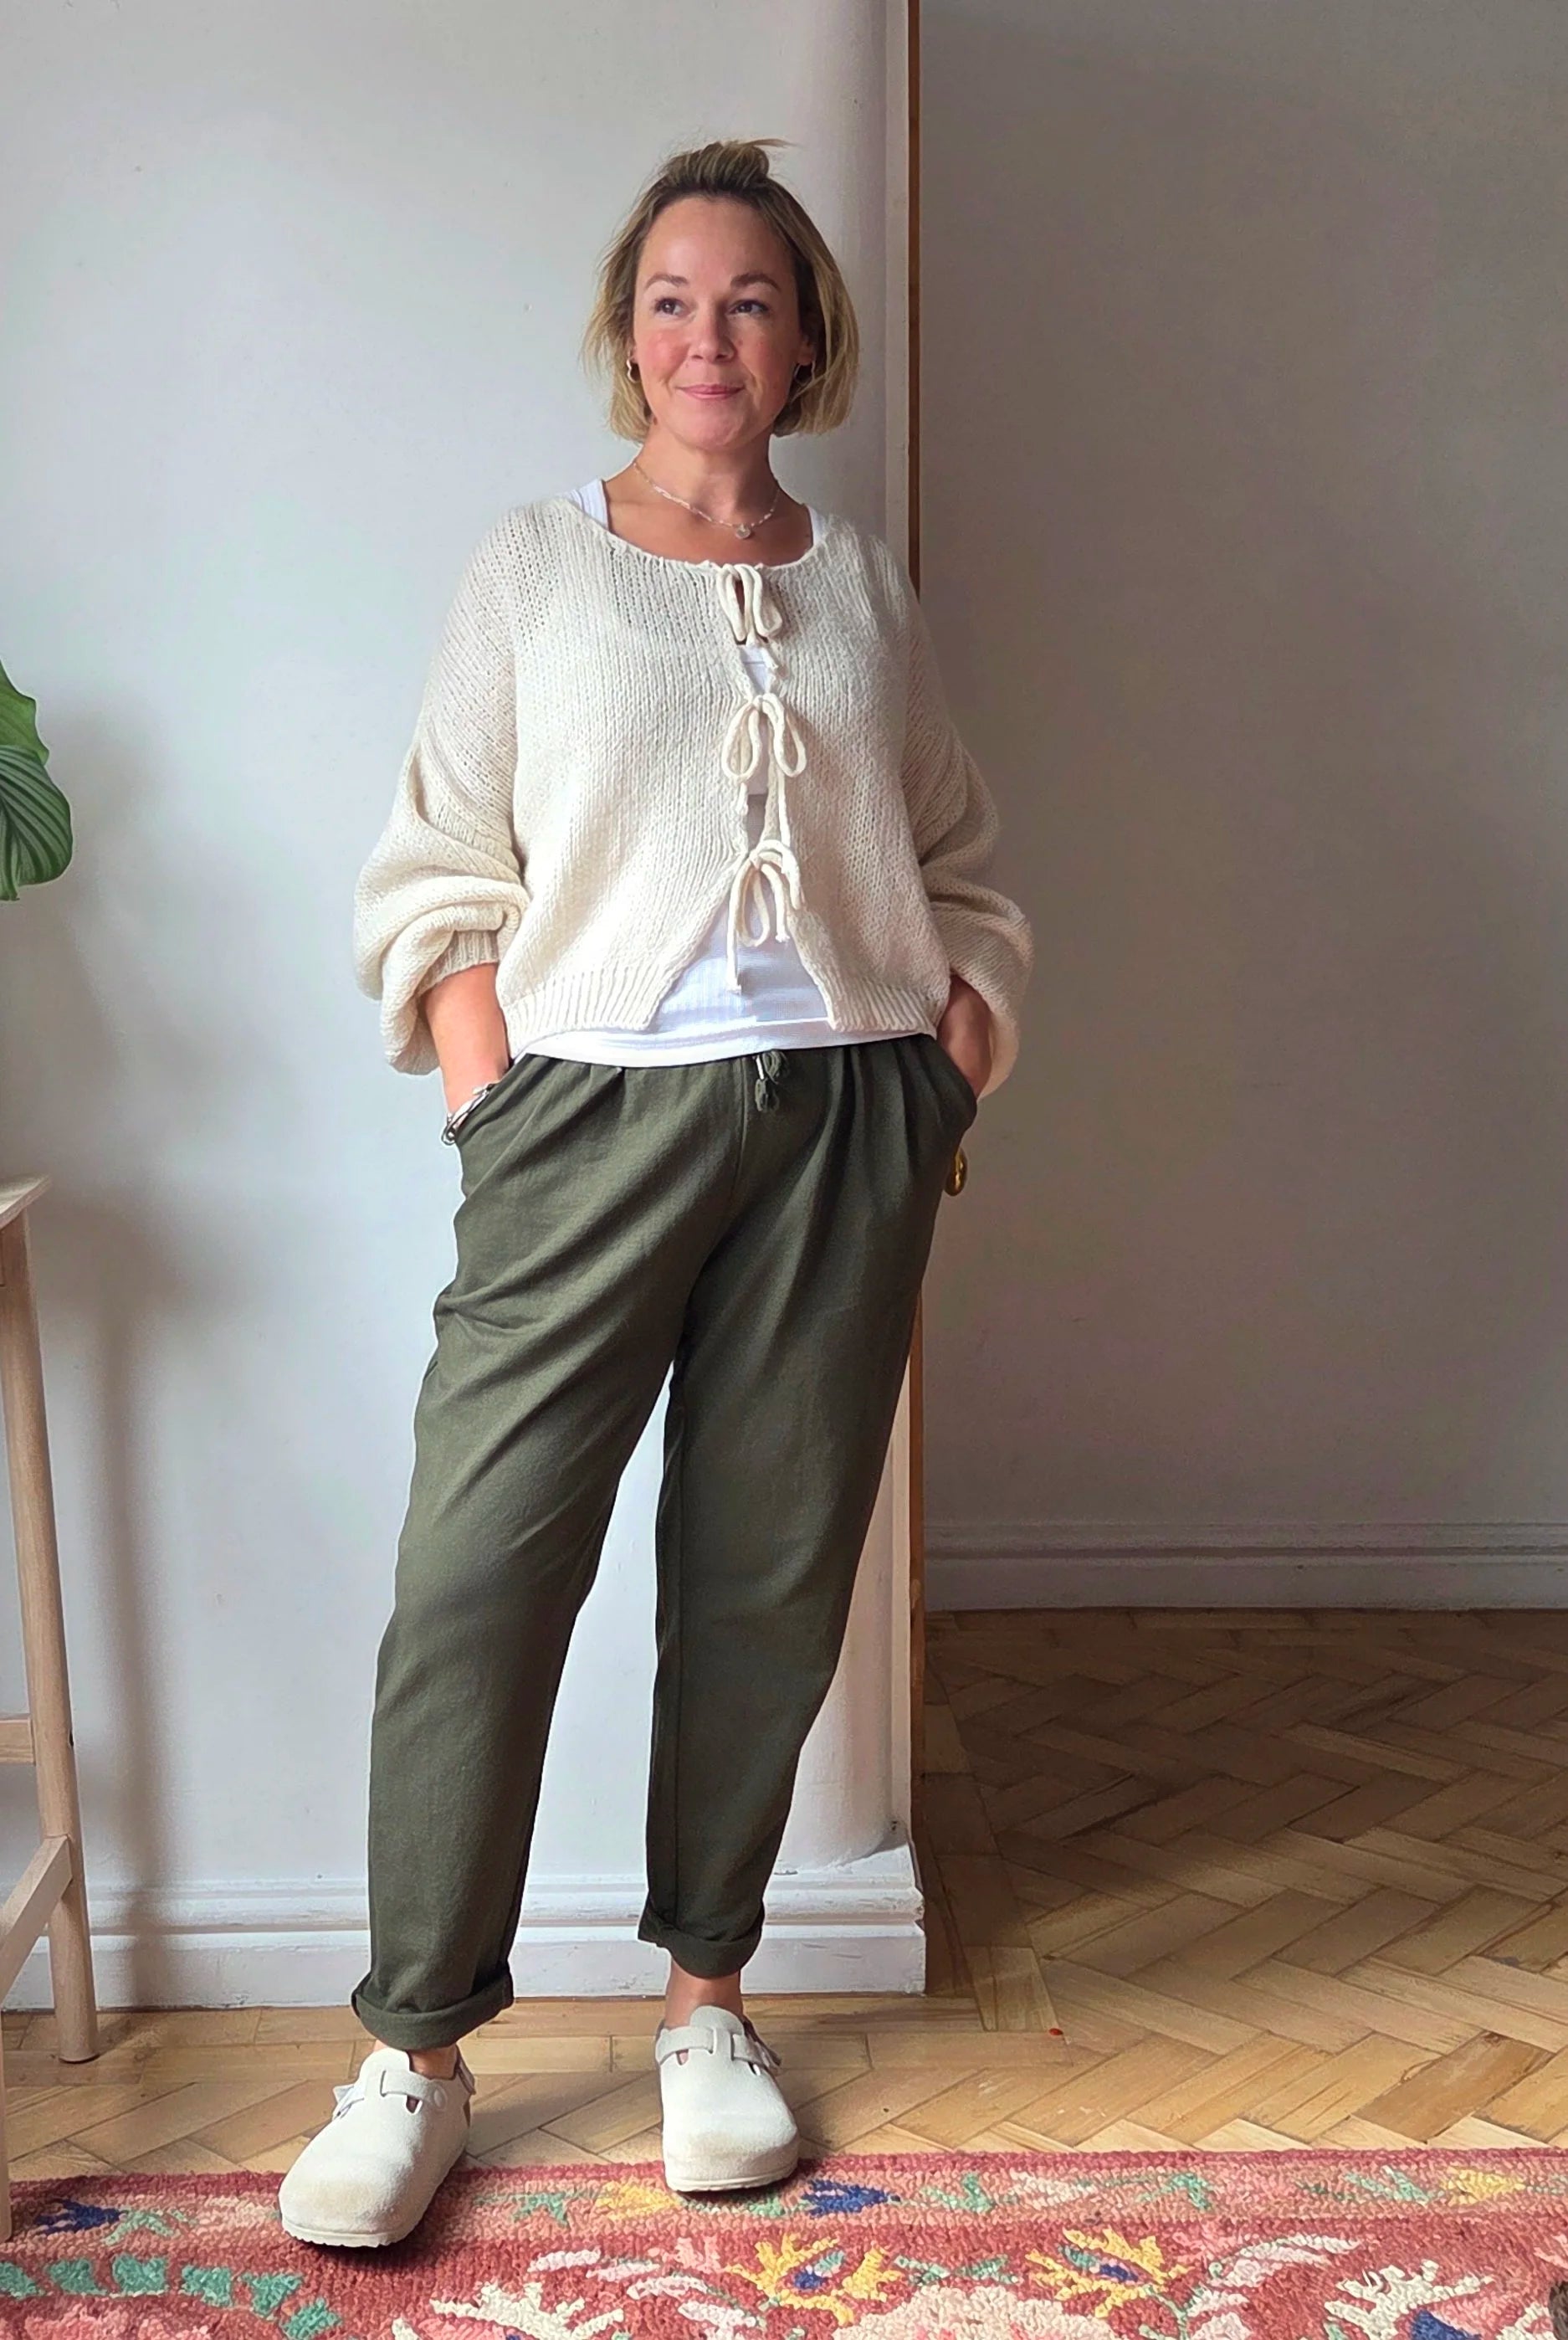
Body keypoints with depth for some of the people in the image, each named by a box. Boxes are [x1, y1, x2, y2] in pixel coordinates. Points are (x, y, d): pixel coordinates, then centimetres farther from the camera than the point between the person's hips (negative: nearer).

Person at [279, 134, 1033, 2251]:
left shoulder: (865, 587, 13)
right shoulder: (532, 569, 7)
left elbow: (958, 867, 17)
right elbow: (435, 875, 4)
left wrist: (958, 1047, 3)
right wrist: (484, 1081, -7)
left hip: (841, 1116, 2)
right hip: (592, 1108, -2)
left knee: (772, 1570, 6)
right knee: (480, 1565, -7)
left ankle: (708, 1992, 23)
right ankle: (418, 2053, 8)